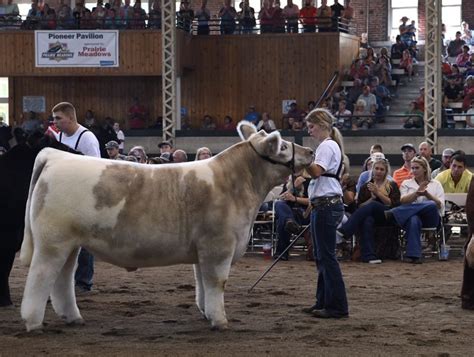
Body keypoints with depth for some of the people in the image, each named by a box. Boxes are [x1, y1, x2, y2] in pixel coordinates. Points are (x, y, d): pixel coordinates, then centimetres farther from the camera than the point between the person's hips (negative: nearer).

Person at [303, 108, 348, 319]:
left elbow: (316, 171, -23)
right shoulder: (327, 146, 21)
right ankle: (324, 302, 17)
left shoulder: (327, 146, -10)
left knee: (326, 255, -9)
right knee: (321, 256, 12)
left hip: (327, 205, -10)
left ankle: (337, 307, -8)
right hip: (323, 205, 10)